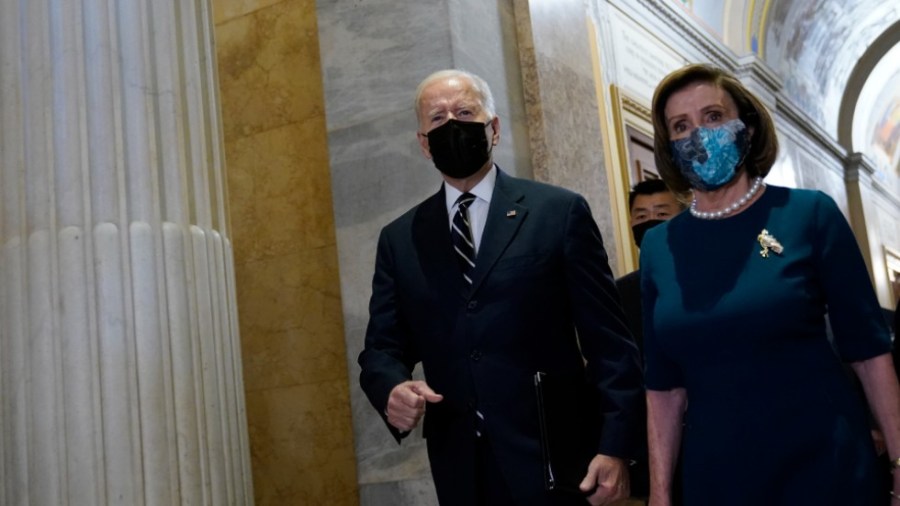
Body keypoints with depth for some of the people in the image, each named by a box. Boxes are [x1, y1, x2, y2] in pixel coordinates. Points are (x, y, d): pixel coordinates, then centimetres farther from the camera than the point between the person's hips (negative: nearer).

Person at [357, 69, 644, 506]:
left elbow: (608, 341, -4)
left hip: (554, 461, -3)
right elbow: (381, 348, 8)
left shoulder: (560, 212, -1)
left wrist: (615, 447, -11)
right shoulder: (399, 240, 8)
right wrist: (392, 390, -14)